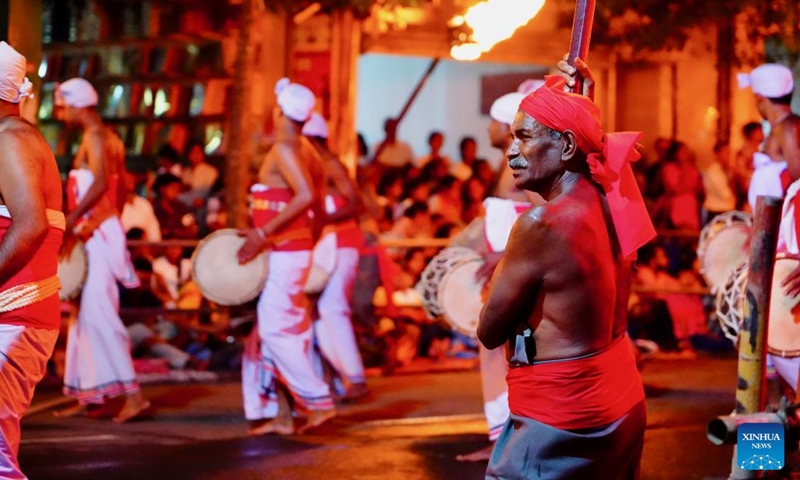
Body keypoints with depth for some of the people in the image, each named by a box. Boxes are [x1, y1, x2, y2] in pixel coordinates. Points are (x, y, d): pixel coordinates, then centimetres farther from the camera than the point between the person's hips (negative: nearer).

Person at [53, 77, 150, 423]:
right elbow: (121, 192, 22)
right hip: (101, 232, 10)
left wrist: (70, 221, -31)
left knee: (98, 313, -12)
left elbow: (99, 183, -27)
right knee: (86, 314, 12)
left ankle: (132, 394, -16)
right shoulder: (110, 138, 18)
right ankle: (85, 395, 16)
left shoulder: (93, 135, -11)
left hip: (95, 234, -10)